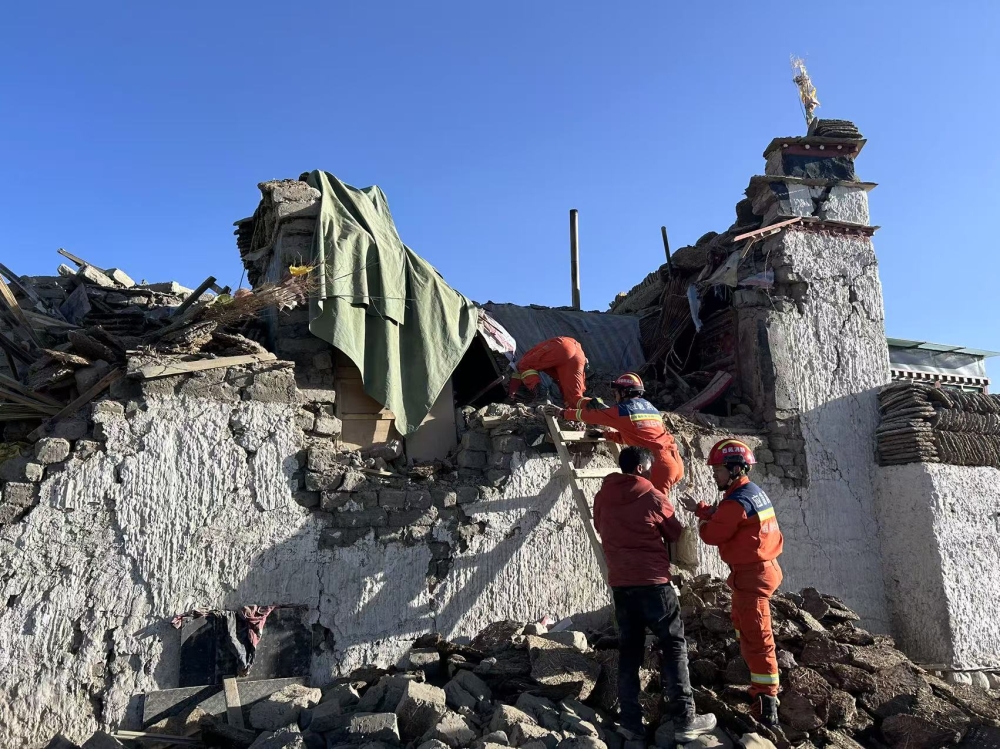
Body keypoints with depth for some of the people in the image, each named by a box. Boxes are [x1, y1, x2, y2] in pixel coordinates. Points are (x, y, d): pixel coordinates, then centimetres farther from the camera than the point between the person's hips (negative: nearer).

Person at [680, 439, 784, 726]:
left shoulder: (737, 501, -24)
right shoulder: (754, 492, 8)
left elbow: (712, 534, -16)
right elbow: (725, 517, 16)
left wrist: (701, 521, 3)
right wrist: (700, 508, 10)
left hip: (752, 575, -11)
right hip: (759, 569, 11)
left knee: (756, 635, -6)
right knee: (743, 625, 25)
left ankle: (767, 697, -1)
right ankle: (761, 680, 40)